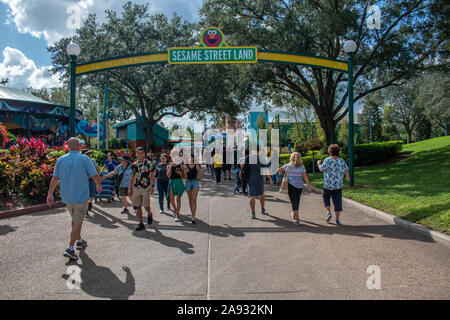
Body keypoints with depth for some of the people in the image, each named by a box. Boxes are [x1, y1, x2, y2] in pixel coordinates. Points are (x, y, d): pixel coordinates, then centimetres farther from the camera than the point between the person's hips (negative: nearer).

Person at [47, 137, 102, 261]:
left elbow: (55, 178, -1)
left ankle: (79, 241, 37)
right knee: (78, 221, 1)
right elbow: (95, 176, -11)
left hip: (67, 197, 5)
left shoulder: (61, 160, 2)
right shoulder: (84, 159, -9)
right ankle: (70, 248, -7)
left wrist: (50, 194, 3)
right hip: (81, 196, -5)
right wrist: (99, 186, 8)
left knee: (75, 219, 21)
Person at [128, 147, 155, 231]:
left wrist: (152, 186, -12)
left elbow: (152, 175, -1)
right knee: (138, 206, 5)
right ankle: (141, 223, 14)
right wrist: (129, 188, 13)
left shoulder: (148, 163, -1)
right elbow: (132, 177, 16)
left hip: (146, 188, -4)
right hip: (136, 188, 4)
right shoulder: (134, 164, 10)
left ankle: (150, 215, 28)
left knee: (146, 206, -5)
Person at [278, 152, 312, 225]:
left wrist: (285, 173, 25)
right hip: (299, 186, 3)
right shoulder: (302, 167, -2)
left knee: (294, 201, -1)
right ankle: (294, 213, 38)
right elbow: (305, 177, -8)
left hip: (291, 186, -3)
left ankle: (297, 218, -10)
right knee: (297, 201, 20)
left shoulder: (288, 166, -5)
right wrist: (309, 186, -7)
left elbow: (279, 170, 5)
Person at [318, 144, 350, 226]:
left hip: (328, 185, -2)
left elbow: (321, 169, -13)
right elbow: (346, 170, 12)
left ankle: (328, 213, 8)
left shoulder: (327, 160, -13)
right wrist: (347, 176, 33)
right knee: (337, 203, 7)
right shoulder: (341, 160, 0)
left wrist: (319, 163, 8)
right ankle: (337, 220, 9)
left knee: (326, 198, 22)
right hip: (338, 185, 3)